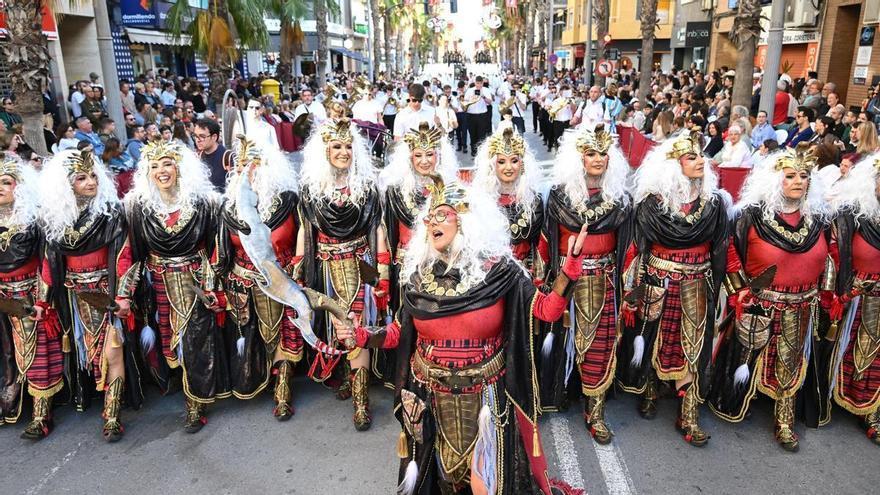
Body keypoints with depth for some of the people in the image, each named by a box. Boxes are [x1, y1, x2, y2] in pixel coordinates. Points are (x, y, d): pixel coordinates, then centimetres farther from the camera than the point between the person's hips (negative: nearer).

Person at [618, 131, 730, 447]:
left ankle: (688, 417, 15)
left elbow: (720, 250, 4)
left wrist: (716, 288, 3)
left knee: (694, 346, 3)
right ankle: (649, 393, 36)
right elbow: (638, 248, -7)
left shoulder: (714, 202, 0)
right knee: (651, 338, 11)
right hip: (657, 284, -2)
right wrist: (633, 293, -7)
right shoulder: (652, 201, -9)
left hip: (696, 287, 2)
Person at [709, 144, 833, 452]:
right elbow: (732, 258, -8)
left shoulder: (819, 218, 1)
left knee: (792, 365, 13)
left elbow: (827, 260, 13)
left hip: (802, 310, 4)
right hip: (760, 307, -3)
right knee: (750, 360, 11)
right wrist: (740, 297, -10)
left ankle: (784, 421, 27)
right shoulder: (752, 216, -13)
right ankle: (736, 402, 34)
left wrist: (828, 294, 8)